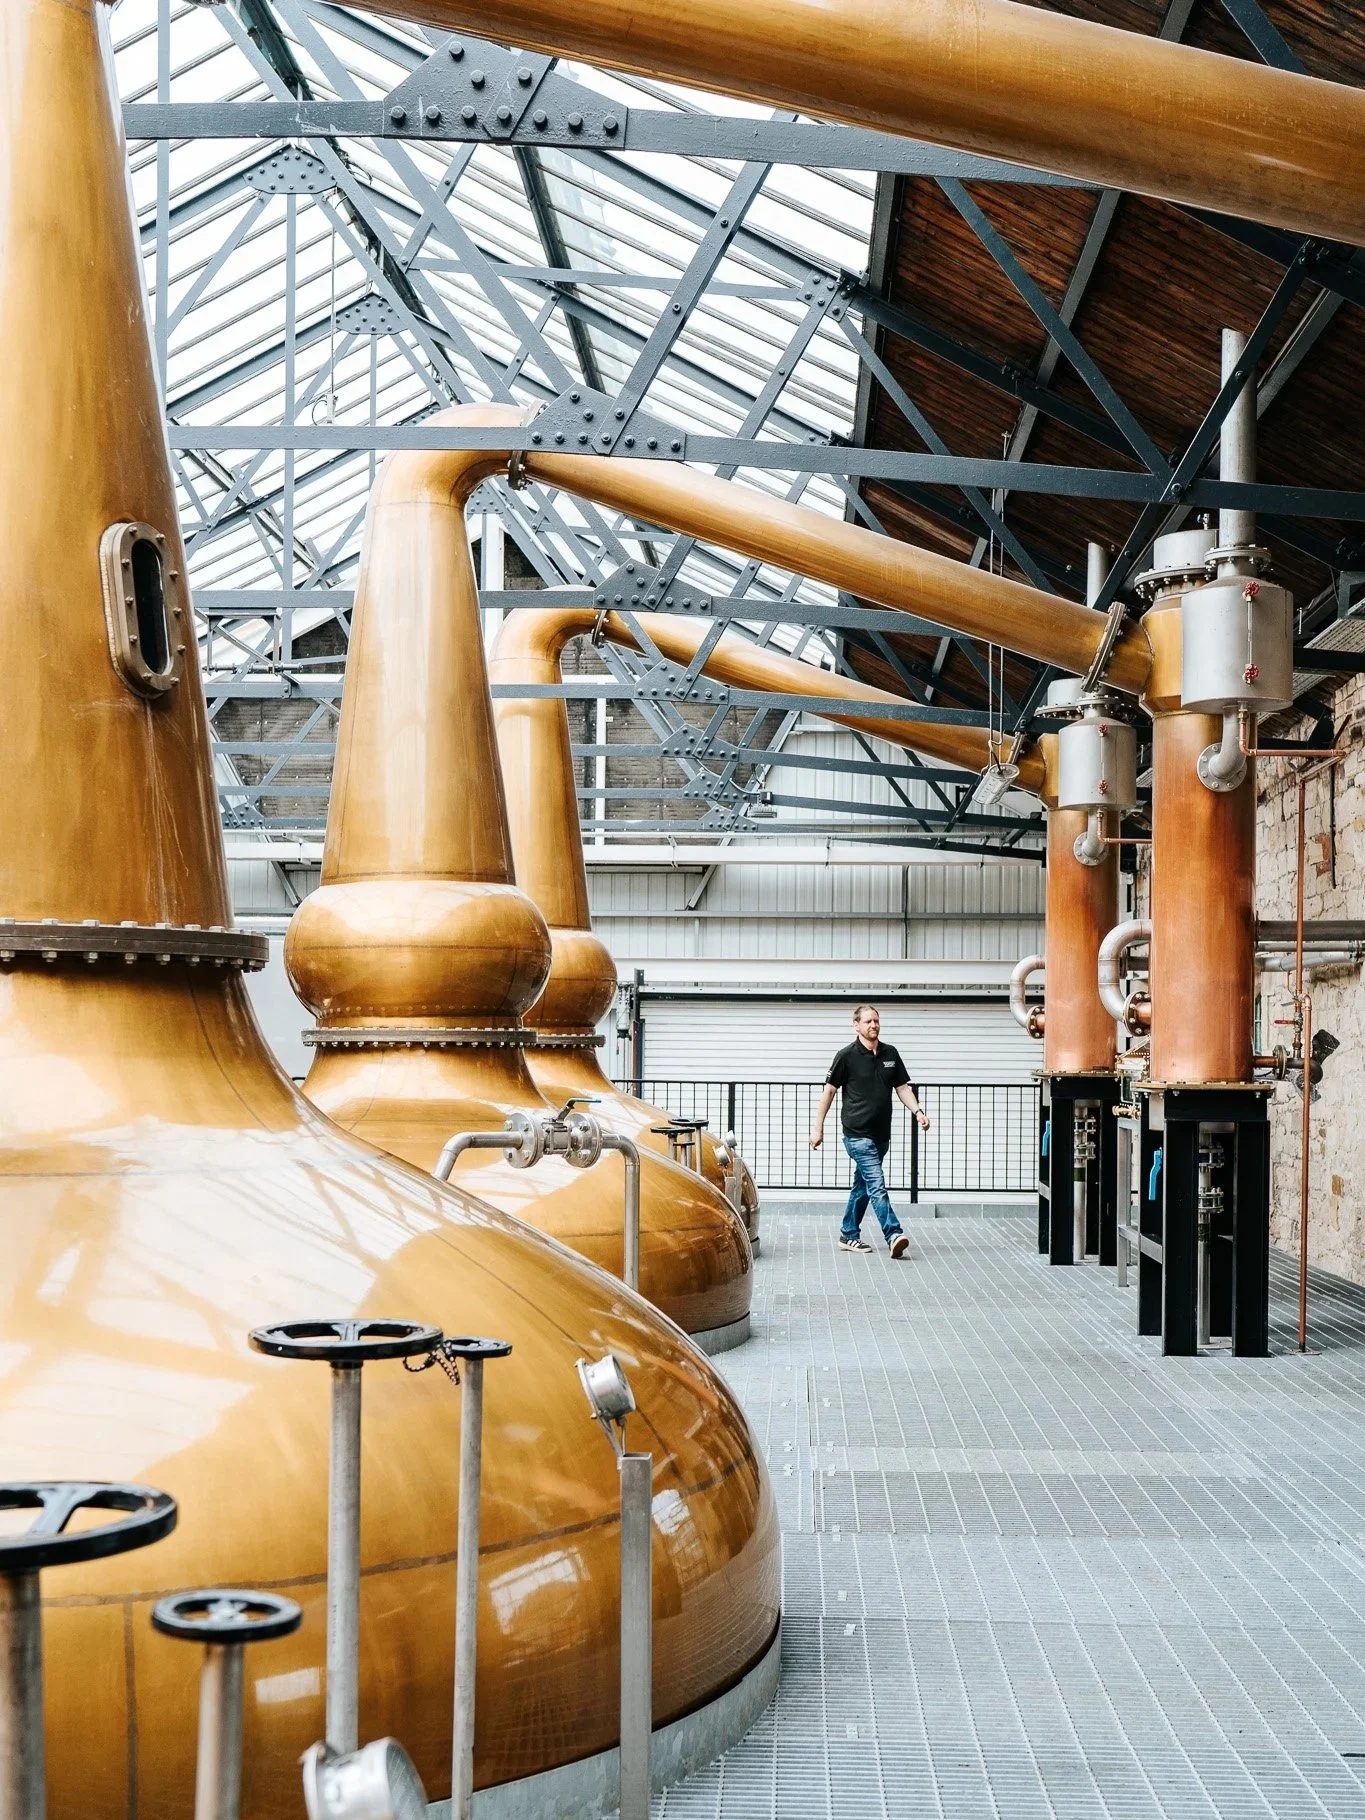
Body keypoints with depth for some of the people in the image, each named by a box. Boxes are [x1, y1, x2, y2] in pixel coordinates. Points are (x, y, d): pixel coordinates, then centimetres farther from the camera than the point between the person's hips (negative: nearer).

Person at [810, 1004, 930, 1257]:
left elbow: (902, 1088, 13)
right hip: (858, 1134, -6)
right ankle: (894, 1236, -23)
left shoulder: (890, 1054, 8)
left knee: (862, 1186, 14)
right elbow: (829, 1091, -3)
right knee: (876, 1185, -16)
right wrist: (818, 1127, -2)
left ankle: (848, 1236, 23)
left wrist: (918, 1111, -5)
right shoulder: (847, 1056, -7)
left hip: (881, 1135, 6)